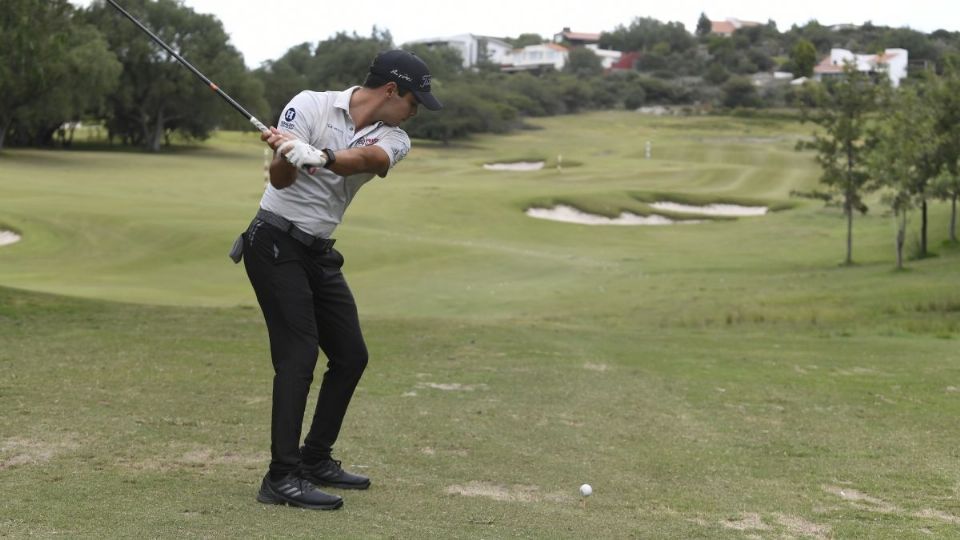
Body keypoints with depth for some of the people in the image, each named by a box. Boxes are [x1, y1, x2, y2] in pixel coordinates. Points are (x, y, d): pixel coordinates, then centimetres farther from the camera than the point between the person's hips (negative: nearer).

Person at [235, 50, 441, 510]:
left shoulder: (393, 140, 1)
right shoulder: (311, 105, -12)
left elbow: (365, 158, -24)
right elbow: (279, 178, -22)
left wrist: (319, 156, -45)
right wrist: (285, 154, -45)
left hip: (319, 253, 7)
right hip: (275, 243, -7)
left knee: (351, 356, 9)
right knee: (299, 355, -15)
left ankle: (315, 460, 23)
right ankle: (282, 478, -13)